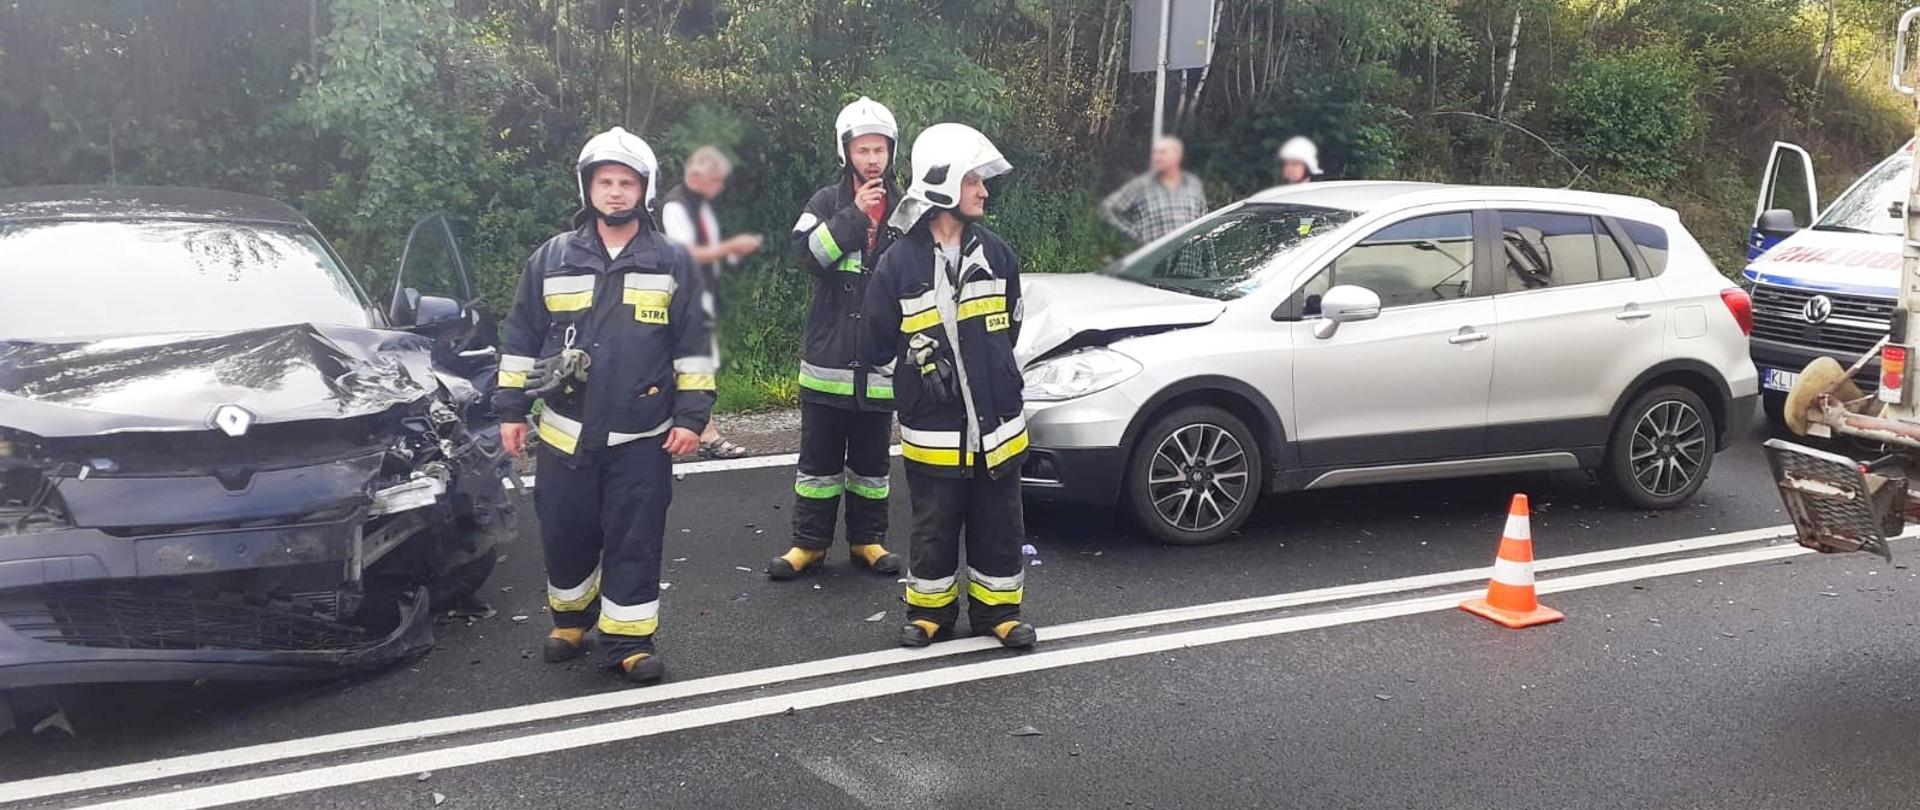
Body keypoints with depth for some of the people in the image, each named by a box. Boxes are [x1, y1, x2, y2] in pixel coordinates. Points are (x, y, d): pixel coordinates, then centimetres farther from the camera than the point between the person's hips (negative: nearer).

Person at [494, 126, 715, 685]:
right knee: (566, 534, 11)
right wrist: (512, 409, 6)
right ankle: (570, 617, 33)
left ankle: (628, 640, 11)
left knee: (635, 540, 1)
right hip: (565, 434, 2)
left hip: (643, 437, -1)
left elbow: (694, 346, 2)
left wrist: (691, 415, -3)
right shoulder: (552, 260, 5)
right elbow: (521, 341, 9)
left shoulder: (673, 263, 2)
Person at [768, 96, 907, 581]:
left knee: (871, 457, 11)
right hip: (829, 357, -1)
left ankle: (867, 540, 22)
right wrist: (854, 216, -20)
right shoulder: (827, 203, 3)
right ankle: (810, 542, 14)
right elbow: (807, 252, -15)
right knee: (819, 455, 6)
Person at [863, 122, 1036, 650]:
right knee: (934, 531, 10)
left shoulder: (995, 254, 2)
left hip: (996, 424, 3)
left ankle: (998, 610, 27)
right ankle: (930, 611, 28)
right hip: (933, 433, -3)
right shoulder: (900, 263, -8)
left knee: (999, 527, 12)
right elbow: (877, 346, -1)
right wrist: (918, 357, -8)